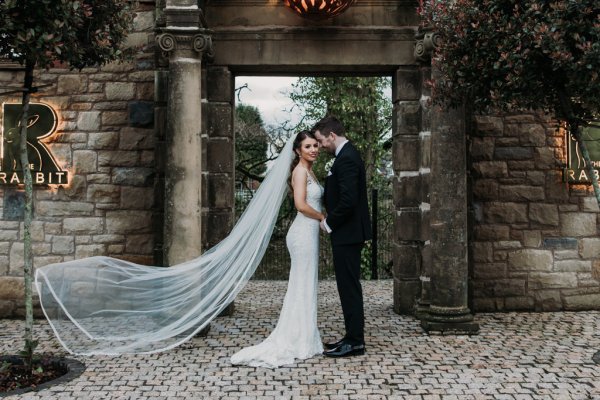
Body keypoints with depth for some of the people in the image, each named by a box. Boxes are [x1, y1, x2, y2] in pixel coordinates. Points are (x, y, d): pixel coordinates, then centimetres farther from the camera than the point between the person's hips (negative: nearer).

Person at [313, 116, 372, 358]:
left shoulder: (346, 159, -18)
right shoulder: (347, 154, 14)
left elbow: (348, 200, -25)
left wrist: (329, 223, -12)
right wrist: (330, 220, 11)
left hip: (347, 233, -10)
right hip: (348, 232, 10)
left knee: (349, 286, -2)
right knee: (348, 286, 14)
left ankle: (355, 342, 7)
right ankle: (353, 336, 23)